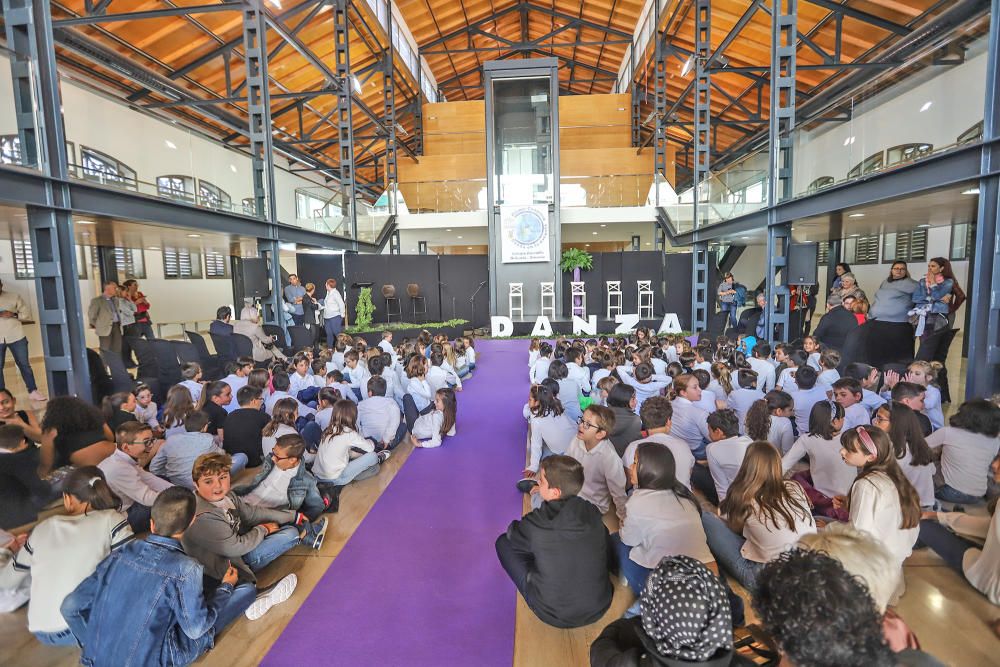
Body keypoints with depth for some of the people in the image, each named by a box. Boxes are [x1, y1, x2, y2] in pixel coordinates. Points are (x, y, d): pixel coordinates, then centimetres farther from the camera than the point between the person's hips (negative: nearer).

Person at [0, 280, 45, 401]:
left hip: (16, 336, 0)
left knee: (24, 364, 5)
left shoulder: (14, 296, 3)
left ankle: (33, 391, 12)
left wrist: (13, 314, -16)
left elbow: (25, 313, 6)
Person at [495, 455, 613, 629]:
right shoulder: (593, 513, -14)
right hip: (599, 608, 4)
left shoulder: (536, 524, -24)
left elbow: (513, 534, -1)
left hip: (554, 616, -4)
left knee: (503, 542, 5)